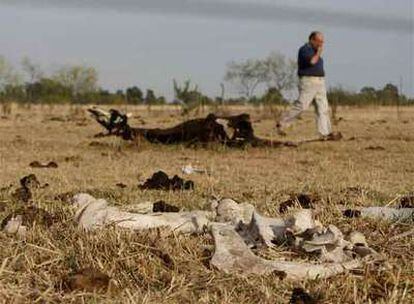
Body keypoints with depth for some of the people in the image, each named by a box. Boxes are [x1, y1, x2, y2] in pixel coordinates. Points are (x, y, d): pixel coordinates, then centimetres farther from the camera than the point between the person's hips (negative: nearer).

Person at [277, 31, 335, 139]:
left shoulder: (315, 51, 18)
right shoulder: (304, 49, -9)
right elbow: (312, 61, -25)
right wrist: (318, 53, -11)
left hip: (319, 83, 9)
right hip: (308, 82, -8)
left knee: (323, 108, 1)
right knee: (301, 106, -13)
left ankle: (326, 133, -1)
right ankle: (281, 124, -1)